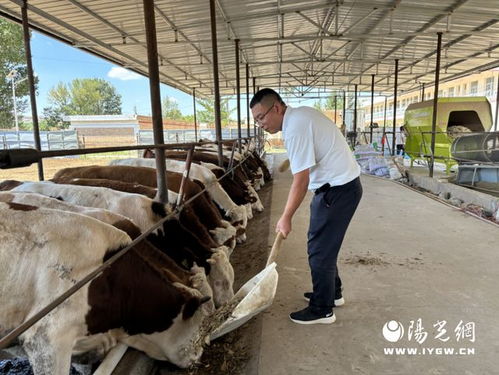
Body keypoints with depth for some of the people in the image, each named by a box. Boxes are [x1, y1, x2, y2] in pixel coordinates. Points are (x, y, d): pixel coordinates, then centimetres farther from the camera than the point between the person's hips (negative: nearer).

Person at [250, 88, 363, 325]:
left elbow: (301, 181, -22)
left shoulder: (295, 128, -22)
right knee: (325, 244, 20)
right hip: (342, 184, 10)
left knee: (319, 249, -1)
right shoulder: (301, 114, 9)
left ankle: (322, 309, 13)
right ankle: (332, 292, 36)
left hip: (338, 190, -10)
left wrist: (286, 218, -16)